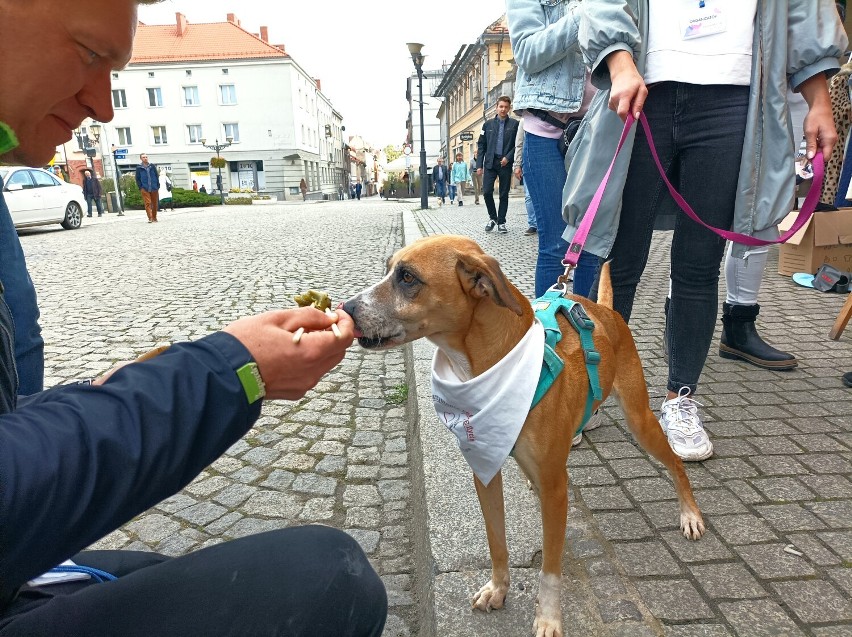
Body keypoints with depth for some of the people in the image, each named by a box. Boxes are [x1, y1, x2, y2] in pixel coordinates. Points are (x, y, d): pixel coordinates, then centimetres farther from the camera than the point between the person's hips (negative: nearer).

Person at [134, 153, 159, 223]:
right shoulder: (139, 168, 4)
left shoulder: (152, 166, 8)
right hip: (145, 189, -2)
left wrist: (158, 187, 4)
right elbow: (137, 179, 7)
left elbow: (157, 176, 10)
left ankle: (154, 218, 18)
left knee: (155, 204, 6)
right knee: (148, 203, -10)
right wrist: (140, 188, -1)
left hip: (154, 189, 2)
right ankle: (150, 218, -13)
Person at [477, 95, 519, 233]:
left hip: (506, 164, -1)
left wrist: (508, 157, -12)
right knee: (487, 192, -7)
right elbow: (481, 145, 8)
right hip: (490, 162, 1)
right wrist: (479, 165, 1)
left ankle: (501, 222, 14)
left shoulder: (514, 124, 3)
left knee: (504, 194, 3)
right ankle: (492, 217, 15)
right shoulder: (488, 124, 9)